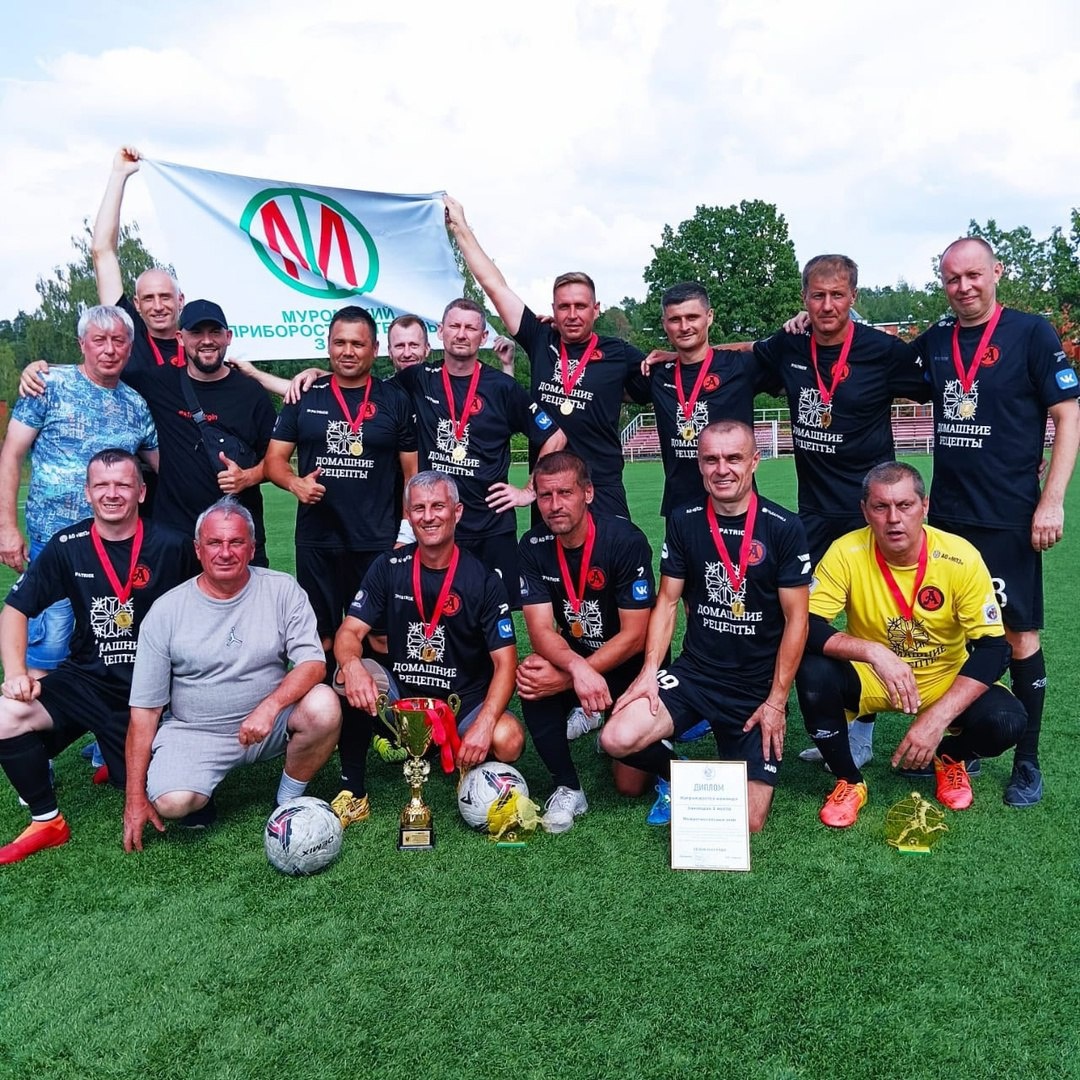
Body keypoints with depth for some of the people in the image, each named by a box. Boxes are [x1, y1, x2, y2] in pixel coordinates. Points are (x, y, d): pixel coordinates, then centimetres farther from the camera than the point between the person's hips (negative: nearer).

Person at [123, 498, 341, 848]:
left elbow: (313, 664, -11)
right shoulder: (166, 611, -4)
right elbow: (144, 710, -2)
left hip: (270, 725, 1)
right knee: (171, 802, -29)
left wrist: (270, 706, -31)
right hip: (194, 732, -1)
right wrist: (135, 798, -5)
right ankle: (202, 789, 10)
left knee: (324, 706, -28)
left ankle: (289, 800, -1)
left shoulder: (282, 590, -3)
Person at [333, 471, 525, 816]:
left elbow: (505, 662, -10)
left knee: (507, 741, -30)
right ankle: (352, 789, -8)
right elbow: (349, 632, -6)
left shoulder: (483, 580, -7)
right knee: (349, 676, -27)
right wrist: (352, 664, -32)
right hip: (399, 696, 1)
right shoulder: (389, 568, 0)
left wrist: (484, 725, -26)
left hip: (465, 702, -1)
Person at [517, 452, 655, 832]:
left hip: (629, 664, -2)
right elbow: (541, 630, -16)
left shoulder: (626, 541, -21)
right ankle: (567, 789, -9)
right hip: (572, 658, 3)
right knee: (532, 682, -31)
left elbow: (634, 636, -21)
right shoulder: (533, 547, -9)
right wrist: (577, 668, -39)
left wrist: (565, 678, -29)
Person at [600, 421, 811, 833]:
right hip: (694, 673, 2)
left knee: (748, 825, -6)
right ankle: (677, 775, 10)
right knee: (617, 739, -24)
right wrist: (649, 671, -9)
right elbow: (668, 602, 4)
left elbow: (796, 620, -6)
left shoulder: (784, 529, -8)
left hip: (758, 688, -2)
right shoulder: (683, 522, 1)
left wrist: (776, 701, -9)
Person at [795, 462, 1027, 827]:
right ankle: (849, 780, -2)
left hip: (947, 683, 0)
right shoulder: (846, 553, -20)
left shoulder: (960, 558, -20)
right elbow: (805, 628, -23)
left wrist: (937, 718, -28)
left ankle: (949, 757, 12)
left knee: (1006, 721, -27)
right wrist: (874, 652, -40)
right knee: (813, 671, -29)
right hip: (869, 680, 0)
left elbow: (994, 648, -18)